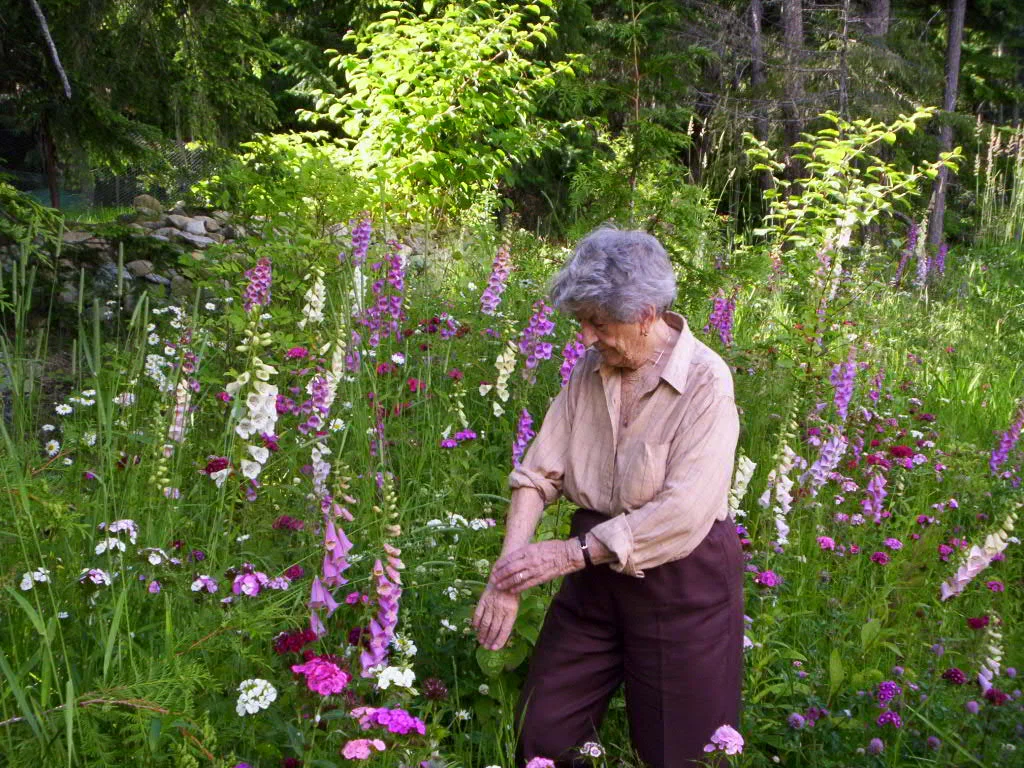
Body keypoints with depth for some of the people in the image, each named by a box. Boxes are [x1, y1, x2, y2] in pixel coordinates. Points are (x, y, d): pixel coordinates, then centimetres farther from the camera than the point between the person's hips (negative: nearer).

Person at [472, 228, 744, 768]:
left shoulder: (705, 382, -18)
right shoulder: (590, 371, 0)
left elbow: (683, 513, -26)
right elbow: (538, 473, -4)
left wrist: (572, 553, -24)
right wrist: (508, 575, -17)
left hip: (682, 581, -5)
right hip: (596, 571, 6)